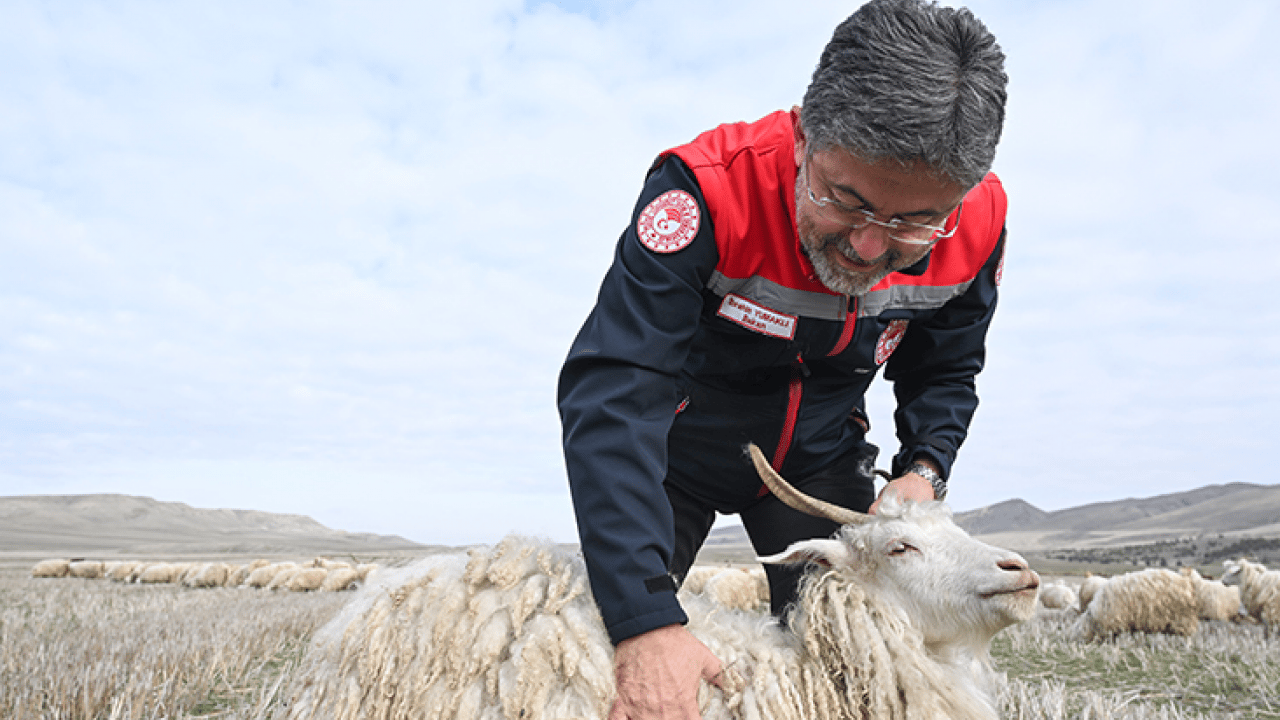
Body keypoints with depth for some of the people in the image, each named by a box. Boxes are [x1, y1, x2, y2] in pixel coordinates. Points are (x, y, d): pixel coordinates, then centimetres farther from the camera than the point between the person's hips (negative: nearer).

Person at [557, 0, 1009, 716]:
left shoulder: (977, 227, -19)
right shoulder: (707, 190, -36)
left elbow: (943, 373, 1)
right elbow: (614, 395, -41)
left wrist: (924, 469, -19)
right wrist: (646, 621, -48)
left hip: (818, 460, 3)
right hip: (679, 450, -2)